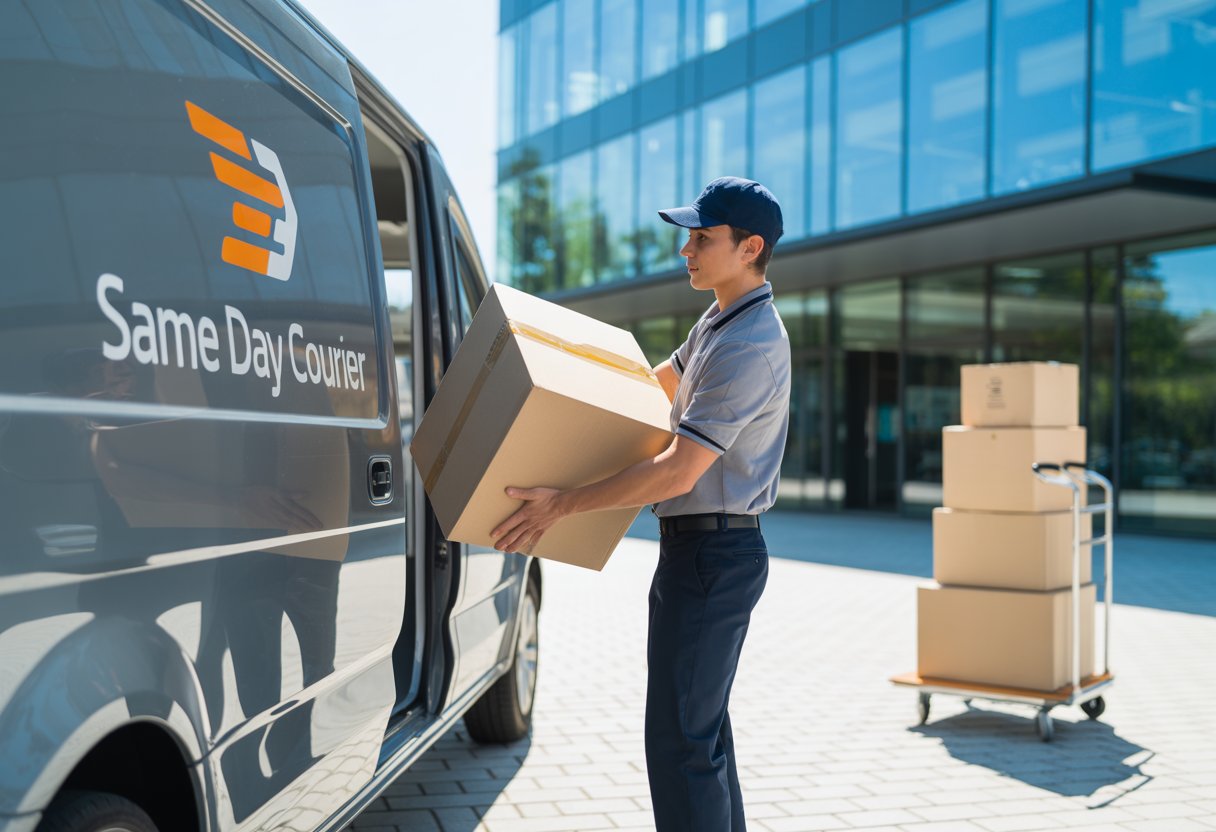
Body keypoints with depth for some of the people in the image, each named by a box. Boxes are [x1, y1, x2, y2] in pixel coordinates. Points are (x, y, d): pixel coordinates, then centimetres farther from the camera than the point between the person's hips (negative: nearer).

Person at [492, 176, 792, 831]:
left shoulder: (750, 347, -21)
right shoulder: (719, 323, 12)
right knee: (704, 728, 19)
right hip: (708, 552, 11)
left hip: (710, 554, -11)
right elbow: (656, 383, 29)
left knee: (681, 740, -7)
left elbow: (679, 471, -25)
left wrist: (562, 505, -21)